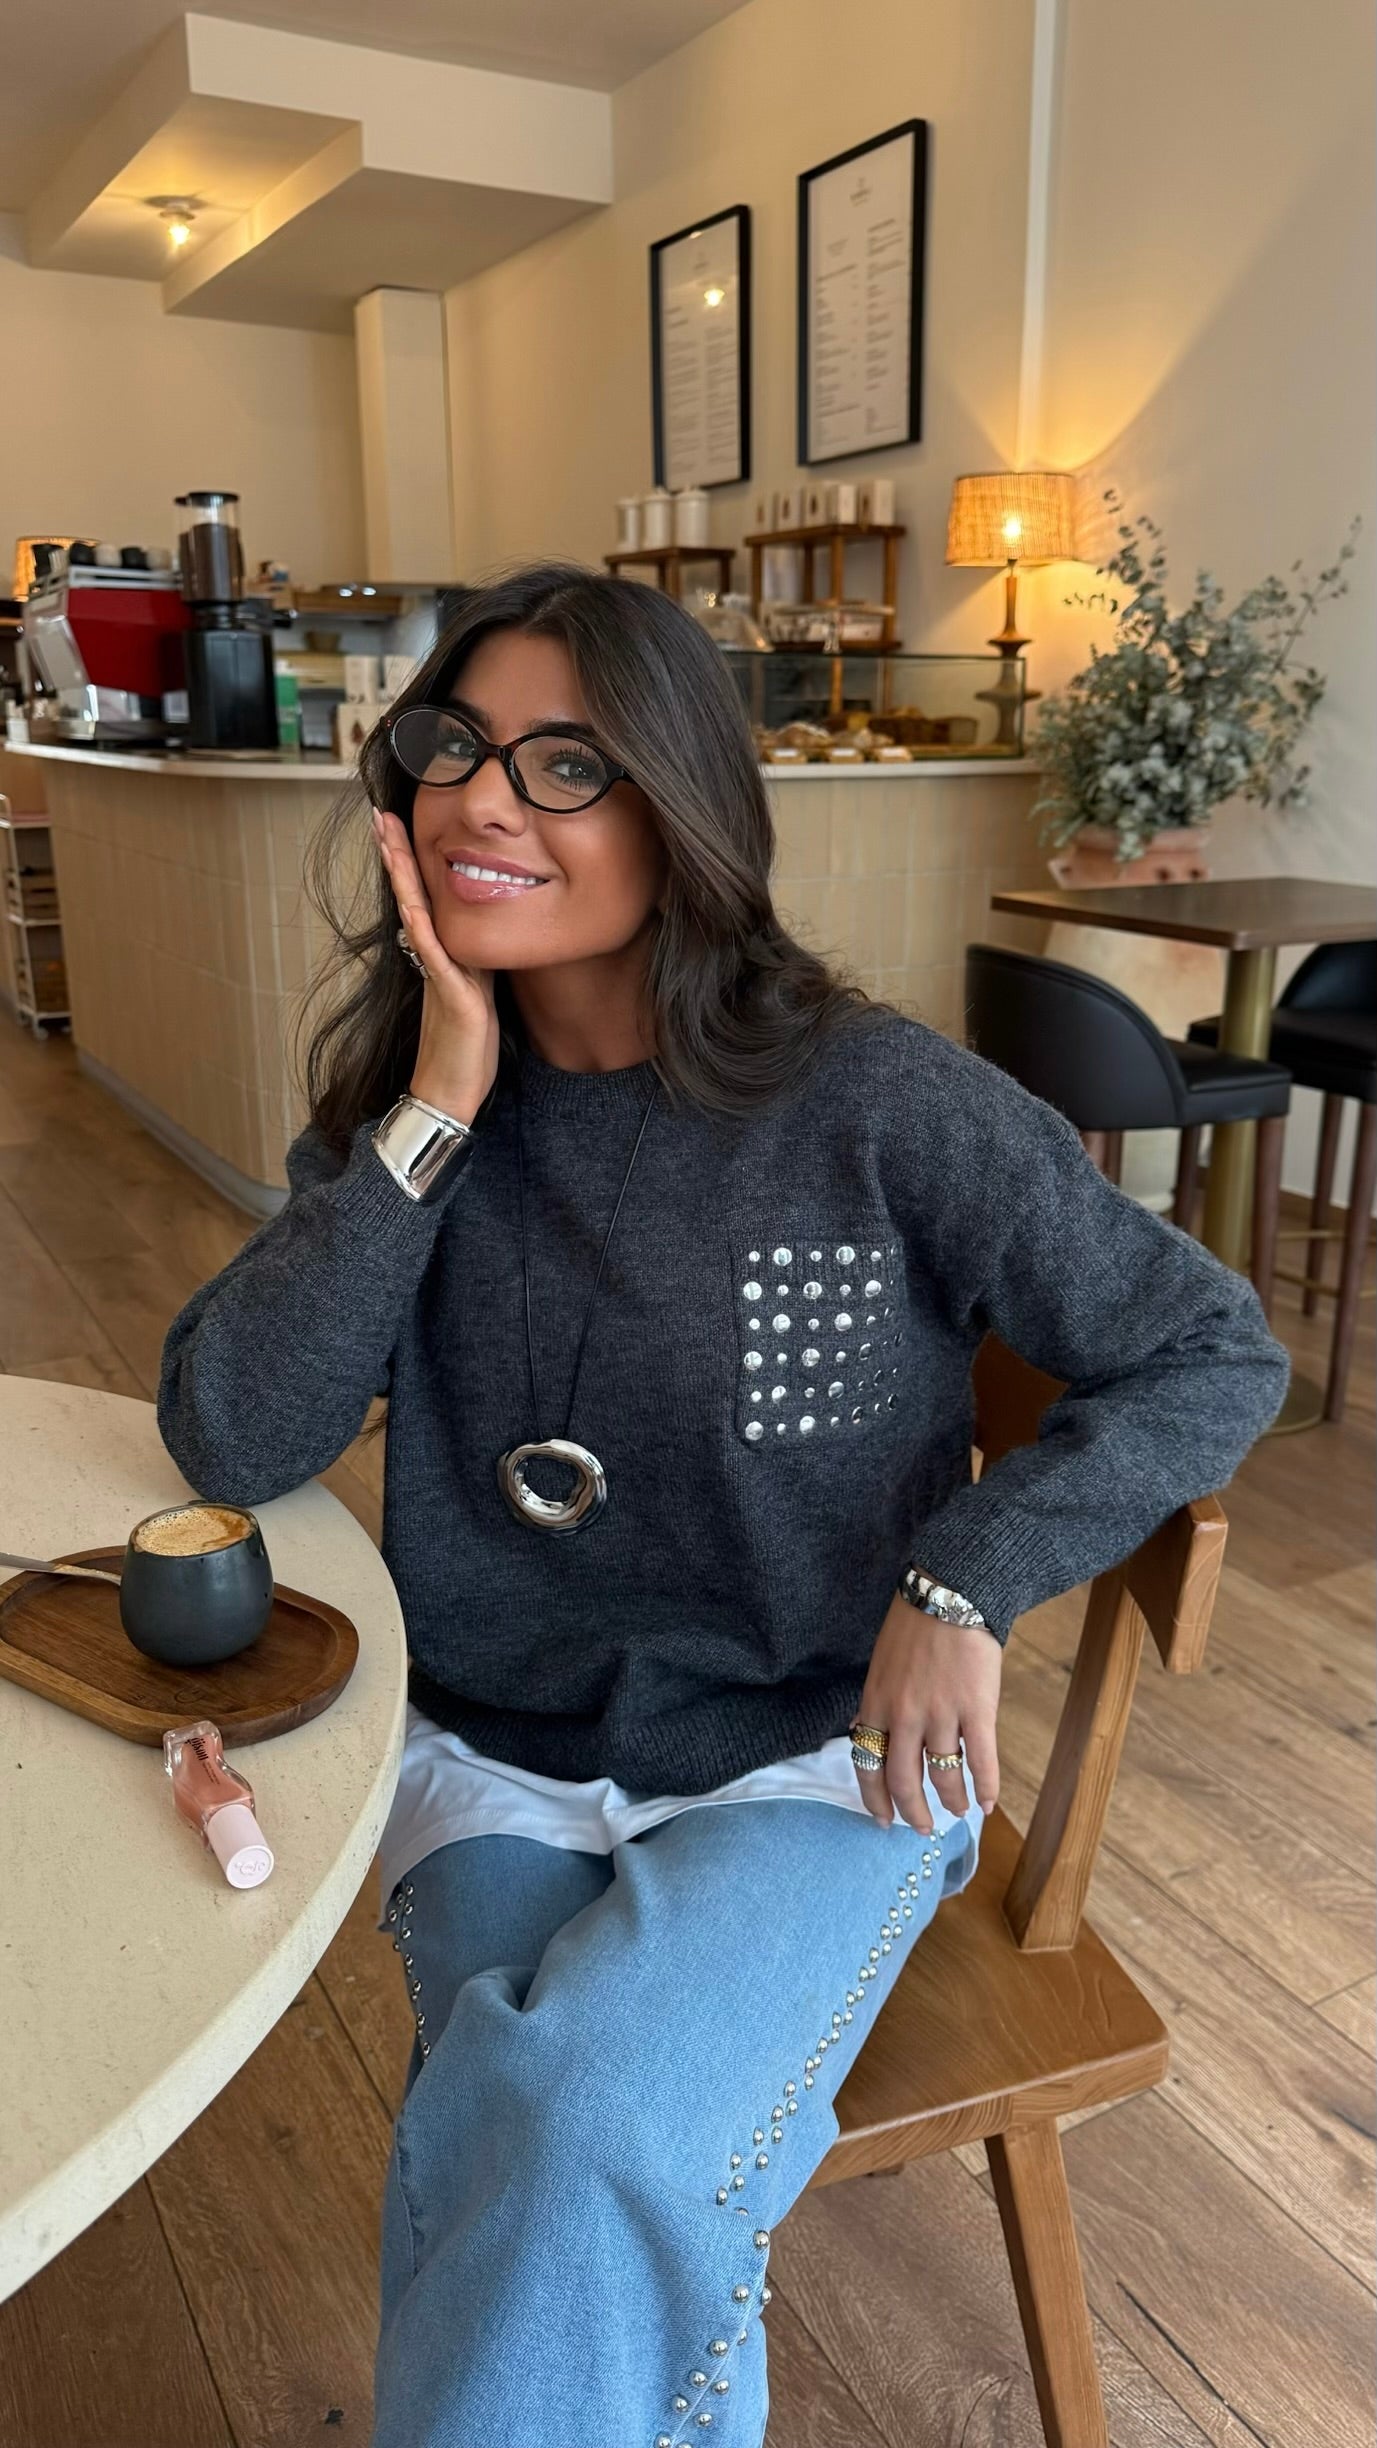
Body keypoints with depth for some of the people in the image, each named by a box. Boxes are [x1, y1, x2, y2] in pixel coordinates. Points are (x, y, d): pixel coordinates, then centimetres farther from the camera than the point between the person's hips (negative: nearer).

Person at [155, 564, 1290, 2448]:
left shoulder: (874, 1101, -13)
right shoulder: (406, 1106, 0)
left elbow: (1214, 1357, -5)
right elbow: (231, 1442, -11)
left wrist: (968, 1581, -17)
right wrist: (436, 1114, -17)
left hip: (822, 1762, -2)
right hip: (499, 1765, 3)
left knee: (581, 2135, -27)